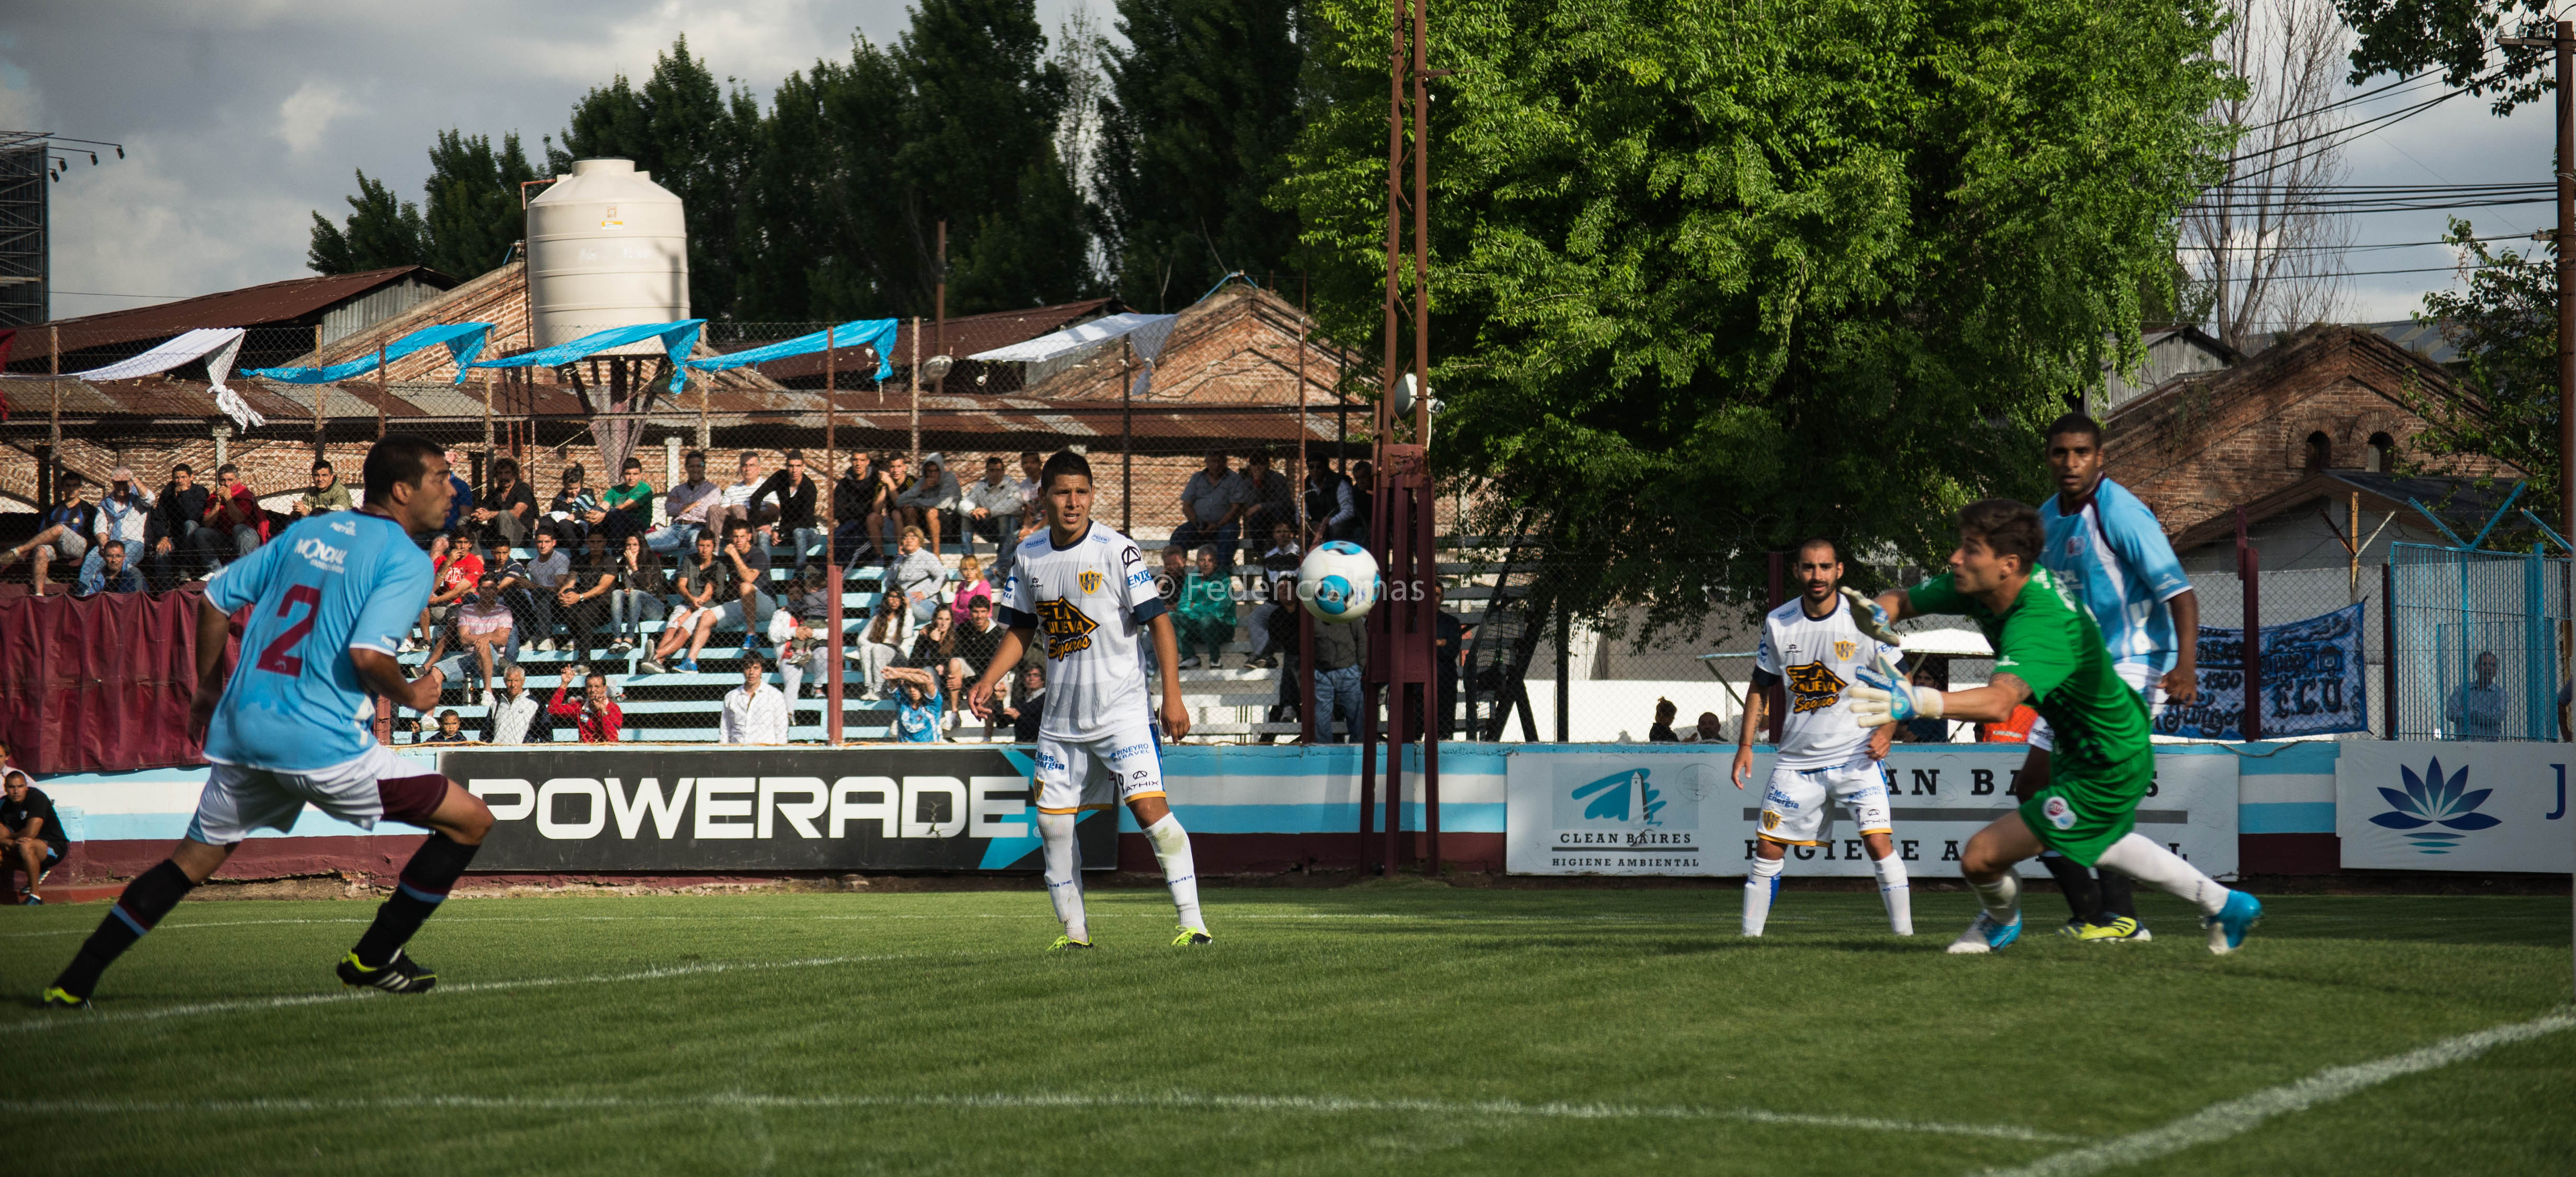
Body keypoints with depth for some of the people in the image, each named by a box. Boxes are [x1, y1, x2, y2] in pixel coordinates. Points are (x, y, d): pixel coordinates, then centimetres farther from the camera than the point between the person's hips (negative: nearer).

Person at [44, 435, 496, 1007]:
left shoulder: (308, 531, 16)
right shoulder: (407, 561, -6)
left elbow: (215, 599, 18)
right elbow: (367, 655, -21)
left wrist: (209, 692, 29)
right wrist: (411, 696, -2)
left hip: (241, 727, 7)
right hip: (321, 742, -7)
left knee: (193, 860, 23)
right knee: (471, 821, 2)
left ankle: (73, 984, 18)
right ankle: (373, 959, 8)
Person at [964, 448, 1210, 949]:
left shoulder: (1117, 551, -11)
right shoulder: (1029, 557, 5)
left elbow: (1158, 623, -10)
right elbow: (1020, 630, 17)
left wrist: (1172, 696, -16)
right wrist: (989, 681, 4)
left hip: (1122, 710, -6)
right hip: (1062, 716, 6)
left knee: (1150, 808, -17)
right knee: (1051, 822, 5)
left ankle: (1192, 921, -14)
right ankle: (1074, 930, 18)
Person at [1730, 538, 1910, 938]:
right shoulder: (1777, 623, 1)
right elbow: (1761, 686, 13)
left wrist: (1886, 730, -14)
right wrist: (1746, 744, 6)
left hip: (1857, 754, -3)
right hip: (1797, 758, 3)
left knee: (1878, 842, -16)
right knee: (1768, 847, 2)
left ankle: (1904, 933, -8)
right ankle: (1749, 935, 12)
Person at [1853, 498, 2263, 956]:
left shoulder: (2041, 624, -39)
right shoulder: (1977, 584, -12)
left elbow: (1999, 701, -56)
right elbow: (1902, 601, -2)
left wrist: (1919, 702, -70)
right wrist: (1877, 615, -27)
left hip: (2108, 773, -10)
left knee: (1981, 858, -8)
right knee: (2100, 842, 37)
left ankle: (2001, 919, 29)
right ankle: (2224, 905, 51)